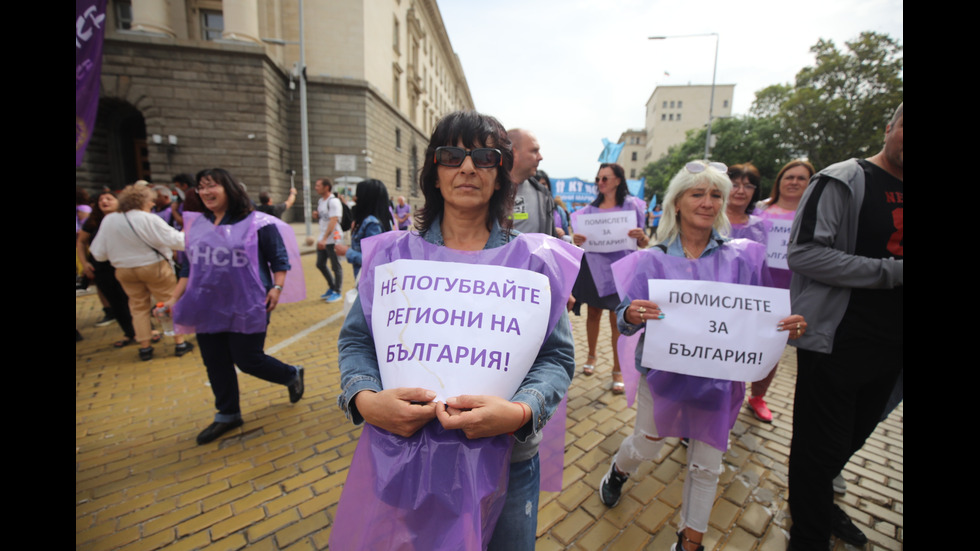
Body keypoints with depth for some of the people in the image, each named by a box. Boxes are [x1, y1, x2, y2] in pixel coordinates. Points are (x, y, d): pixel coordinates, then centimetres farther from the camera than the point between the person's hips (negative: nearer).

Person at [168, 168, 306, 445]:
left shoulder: (257, 222, -8)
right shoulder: (196, 225, 10)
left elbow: (279, 259, -6)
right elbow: (189, 266, 16)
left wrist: (277, 287, -18)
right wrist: (174, 299, 11)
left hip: (246, 307, -6)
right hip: (208, 308, 6)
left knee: (248, 360, -1)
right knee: (215, 363, 12)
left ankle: (292, 375, 27)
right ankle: (227, 415, 31)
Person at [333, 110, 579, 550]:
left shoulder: (533, 259, -5)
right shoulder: (393, 253, -2)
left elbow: (557, 356, -4)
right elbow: (356, 340, 3)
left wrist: (521, 411, -22)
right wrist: (364, 398, -16)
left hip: (503, 462, 0)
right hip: (400, 457, 1)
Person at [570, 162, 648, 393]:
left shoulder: (631, 205, 2)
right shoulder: (591, 208, 9)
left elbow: (642, 243, 1)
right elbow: (581, 236, 9)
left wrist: (641, 236, -23)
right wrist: (576, 239, -15)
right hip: (593, 267, 3)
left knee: (618, 319, 0)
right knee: (593, 313, 12)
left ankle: (618, 370, 13)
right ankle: (591, 356, 33)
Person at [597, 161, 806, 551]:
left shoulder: (741, 257, -4)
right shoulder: (653, 261, -8)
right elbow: (625, 320, -11)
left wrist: (788, 325, -18)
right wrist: (631, 315, -33)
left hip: (718, 376, 2)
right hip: (663, 371, -1)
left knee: (706, 465, 15)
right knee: (646, 446, 16)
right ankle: (619, 470, 53)